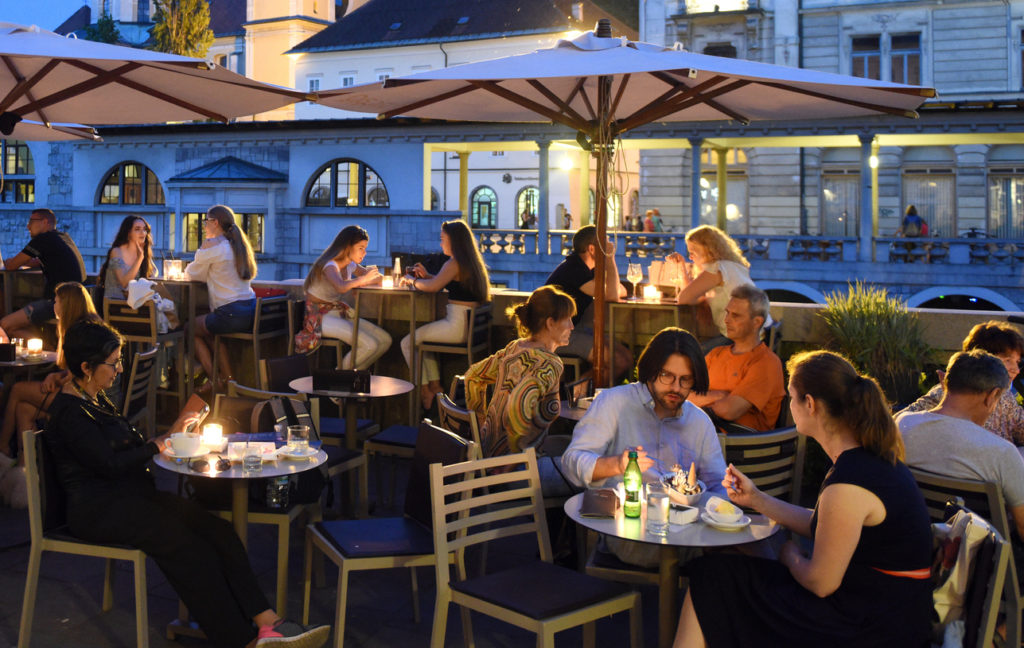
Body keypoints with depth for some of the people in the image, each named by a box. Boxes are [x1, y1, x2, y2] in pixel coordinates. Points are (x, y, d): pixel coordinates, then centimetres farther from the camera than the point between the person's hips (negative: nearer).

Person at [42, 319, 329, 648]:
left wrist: (168, 435, 8)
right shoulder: (69, 412, -13)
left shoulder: (94, 398, 17)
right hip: (98, 508, -9)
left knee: (217, 529, -13)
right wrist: (157, 445, -5)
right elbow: (110, 464, -18)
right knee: (187, 544, -25)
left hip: (130, 494, 9)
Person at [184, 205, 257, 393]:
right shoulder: (239, 243, 15)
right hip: (251, 312, 8)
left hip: (231, 313, -8)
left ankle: (214, 382, 16)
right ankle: (230, 380, 29)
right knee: (210, 332, 32)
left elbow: (193, 275, 3)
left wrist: (188, 270, 23)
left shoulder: (211, 245, -9)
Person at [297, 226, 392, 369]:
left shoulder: (350, 266, 6)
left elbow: (377, 278, 15)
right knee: (369, 345, -24)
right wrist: (363, 278, -24)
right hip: (320, 317, -9)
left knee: (385, 341, -3)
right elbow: (341, 287, -40)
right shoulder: (329, 265, -19)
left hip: (340, 314, 9)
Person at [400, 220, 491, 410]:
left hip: (457, 326, -10)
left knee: (408, 342, 0)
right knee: (421, 338, 27)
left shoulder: (454, 264, -15)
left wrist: (412, 281, -3)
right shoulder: (472, 262, 14)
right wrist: (426, 275, 16)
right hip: (469, 325, 10)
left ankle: (424, 392, 7)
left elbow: (432, 287, -21)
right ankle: (436, 387, 21)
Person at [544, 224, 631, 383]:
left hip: (574, 329, 10)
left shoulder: (587, 267, 13)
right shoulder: (574, 269, -18)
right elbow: (612, 296, -22)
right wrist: (610, 258, -15)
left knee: (627, 358, -2)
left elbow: (622, 291, 19)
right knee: (619, 362, -20)